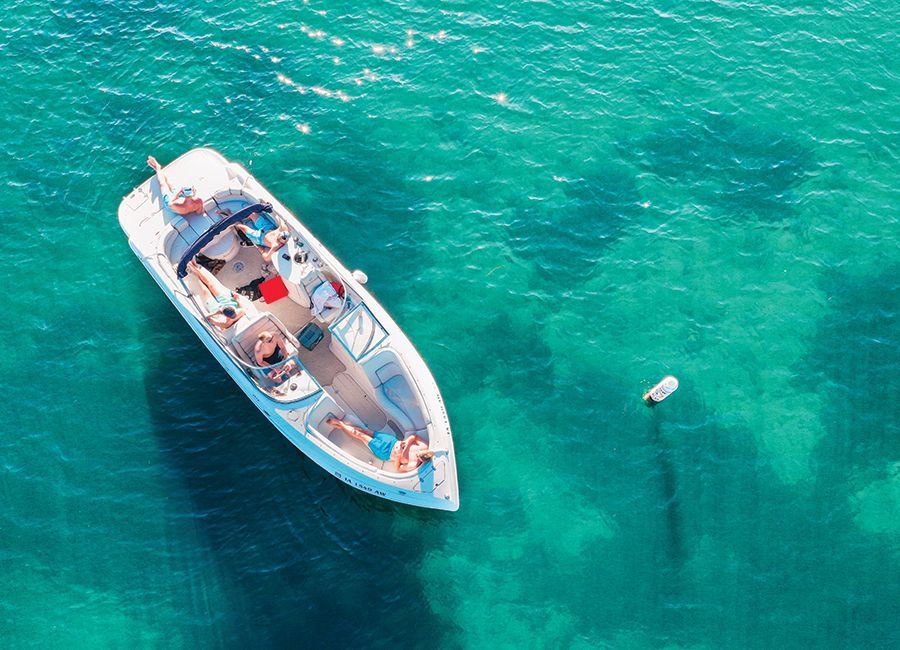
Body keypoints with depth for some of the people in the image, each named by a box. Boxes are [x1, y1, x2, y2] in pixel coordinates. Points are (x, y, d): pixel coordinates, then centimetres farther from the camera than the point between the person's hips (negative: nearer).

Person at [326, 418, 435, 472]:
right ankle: (341, 423, 29)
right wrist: (406, 442, -20)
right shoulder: (424, 446, -21)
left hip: (385, 452, -3)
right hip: (392, 440, 3)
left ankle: (340, 424, 26)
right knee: (361, 430, 11)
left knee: (360, 435, 6)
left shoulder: (413, 465, -28)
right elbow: (414, 436, -6)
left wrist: (398, 456, -30)